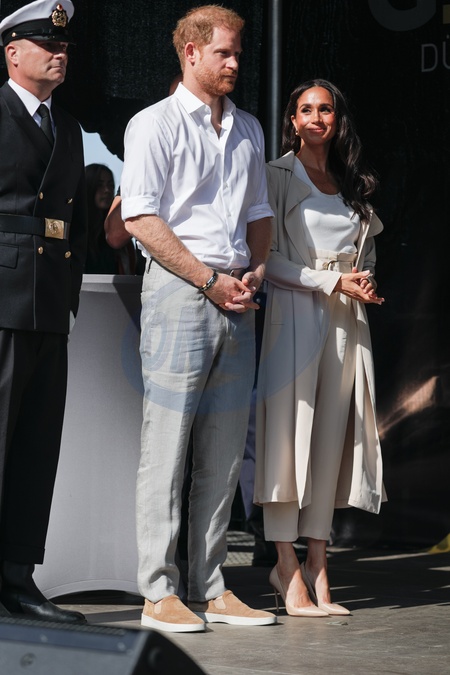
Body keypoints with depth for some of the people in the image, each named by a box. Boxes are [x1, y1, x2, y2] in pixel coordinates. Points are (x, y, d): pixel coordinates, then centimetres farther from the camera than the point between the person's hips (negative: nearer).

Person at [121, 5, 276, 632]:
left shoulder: (248, 129, 19)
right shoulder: (155, 124, -1)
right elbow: (141, 219, -8)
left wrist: (254, 271, 4)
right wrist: (209, 280, -12)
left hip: (236, 297, 6)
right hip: (179, 290, -6)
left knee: (225, 450, 6)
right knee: (167, 445, -6)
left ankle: (211, 588, 10)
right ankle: (159, 592, -4)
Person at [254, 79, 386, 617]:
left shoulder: (352, 184, 18)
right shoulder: (277, 176, 0)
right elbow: (268, 259, -7)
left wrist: (364, 281, 3)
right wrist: (334, 282, -12)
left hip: (346, 320, 6)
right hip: (294, 315, -5)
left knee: (333, 438, 2)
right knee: (290, 433, -8)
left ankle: (316, 563, 5)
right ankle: (288, 569, -6)